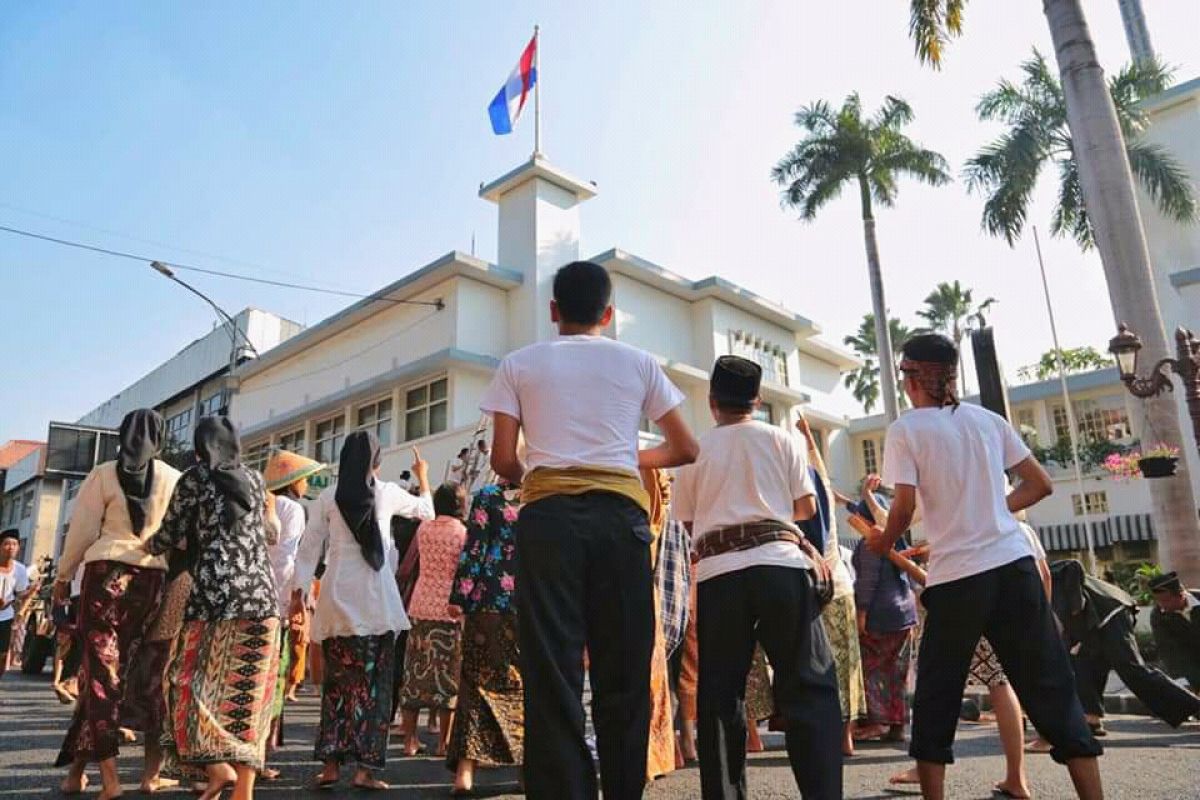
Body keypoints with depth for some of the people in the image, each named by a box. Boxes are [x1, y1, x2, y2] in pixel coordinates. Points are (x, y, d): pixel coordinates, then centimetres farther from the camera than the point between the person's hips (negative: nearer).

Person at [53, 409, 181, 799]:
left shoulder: (104, 474, 3)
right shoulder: (175, 479, 6)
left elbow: (82, 530, 4)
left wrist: (63, 575, 15)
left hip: (108, 572, -1)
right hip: (157, 577, 1)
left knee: (100, 668, 5)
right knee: (152, 673, 8)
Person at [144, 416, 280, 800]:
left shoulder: (195, 477, 4)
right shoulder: (255, 479, 17)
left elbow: (169, 536, 10)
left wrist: (143, 546, 30)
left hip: (216, 592, -4)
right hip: (262, 592, 4)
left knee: (193, 678, 7)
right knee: (248, 690, 7)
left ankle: (217, 766, -8)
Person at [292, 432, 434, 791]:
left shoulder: (328, 497, 4)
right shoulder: (387, 492, 2)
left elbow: (309, 548, 4)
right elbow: (426, 510, 20)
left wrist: (299, 590, 12)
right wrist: (423, 477, 36)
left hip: (337, 600, 2)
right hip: (376, 600, -2)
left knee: (337, 682, 12)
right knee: (373, 684, 4)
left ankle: (331, 763, 13)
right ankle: (364, 767, 3)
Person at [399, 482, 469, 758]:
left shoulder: (423, 528, 4)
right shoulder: (463, 533, -8)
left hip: (420, 606, 4)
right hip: (451, 609, -4)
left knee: (415, 673, 11)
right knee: (448, 677, 4)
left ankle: (410, 740, 16)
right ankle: (443, 742, 9)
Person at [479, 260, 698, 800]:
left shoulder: (518, 364, 11)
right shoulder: (637, 362, 13)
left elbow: (502, 460, 5)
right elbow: (685, 449, 15)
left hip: (549, 516, 0)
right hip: (619, 514, 1)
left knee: (552, 671, 2)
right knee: (623, 671, 8)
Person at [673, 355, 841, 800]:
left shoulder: (695, 450, 10)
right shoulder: (782, 440, 10)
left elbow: (689, 521, 13)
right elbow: (807, 507, 10)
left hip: (717, 575, 1)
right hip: (780, 566, 0)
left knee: (720, 696, 8)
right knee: (810, 687, 5)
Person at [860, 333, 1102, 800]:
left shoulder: (905, 430, -4)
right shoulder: (987, 419, 10)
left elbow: (905, 507, -10)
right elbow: (1040, 485, 11)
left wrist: (882, 543, 8)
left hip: (956, 574, -4)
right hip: (1014, 563, 4)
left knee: (935, 699, 10)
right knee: (1051, 688, 10)